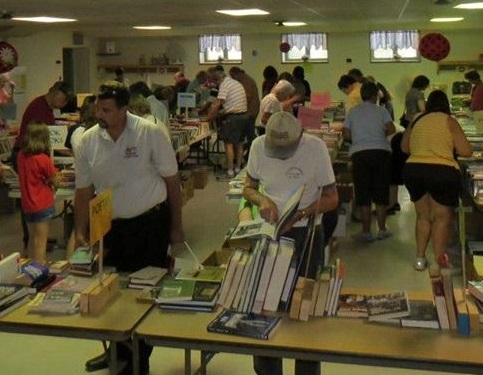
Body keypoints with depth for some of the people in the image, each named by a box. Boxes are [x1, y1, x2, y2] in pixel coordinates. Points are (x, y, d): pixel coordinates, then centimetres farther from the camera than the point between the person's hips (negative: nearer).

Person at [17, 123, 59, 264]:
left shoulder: (21, 156, -1)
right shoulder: (44, 159, -17)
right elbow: (55, 182, -9)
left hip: (27, 205, 6)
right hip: (43, 205, -6)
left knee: (32, 239, 19)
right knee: (41, 241, 1)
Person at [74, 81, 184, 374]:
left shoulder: (150, 133, -15)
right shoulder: (88, 141, -4)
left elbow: (172, 181, -7)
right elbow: (84, 191, 4)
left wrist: (176, 226, -3)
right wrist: (80, 233, 1)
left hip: (150, 223, -4)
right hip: (112, 226, 4)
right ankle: (119, 349, 38)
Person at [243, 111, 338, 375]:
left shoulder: (316, 147, -15)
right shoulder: (258, 145, -7)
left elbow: (332, 198, -9)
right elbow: (248, 188, 5)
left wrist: (300, 214, -23)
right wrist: (262, 199, -17)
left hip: (305, 234, -3)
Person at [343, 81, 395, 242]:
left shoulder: (353, 112, 9)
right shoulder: (381, 111, 7)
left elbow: (346, 135, 4)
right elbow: (391, 129, -5)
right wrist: (381, 134, 15)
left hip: (359, 153, 0)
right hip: (381, 151, 0)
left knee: (363, 194, 3)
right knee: (381, 193, 9)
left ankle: (366, 231, 3)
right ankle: (382, 229, 13)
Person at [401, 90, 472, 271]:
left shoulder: (416, 120, 13)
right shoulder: (449, 121, 2)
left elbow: (404, 147, 22)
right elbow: (466, 151, -1)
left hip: (413, 169, 4)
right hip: (442, 171, -4)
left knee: (423, 216, 19)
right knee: (442, 218, 8)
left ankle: (420, 258, 20)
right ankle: (439, 261, 5)